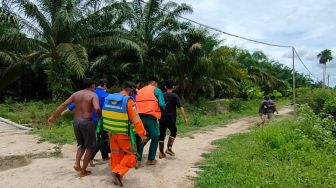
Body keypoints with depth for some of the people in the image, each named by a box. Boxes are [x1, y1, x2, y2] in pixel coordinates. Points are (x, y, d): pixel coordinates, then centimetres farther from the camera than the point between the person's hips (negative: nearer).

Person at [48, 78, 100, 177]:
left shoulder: (76, 94, 10)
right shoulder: (93, 95, -6)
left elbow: (64, 104, 5)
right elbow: (97, 108, -23)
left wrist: (53, 115, 9)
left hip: (76, 121, 6)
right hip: (86, 122, -6)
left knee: (82, 145, 24)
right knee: (90, 147, 9)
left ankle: (77, 163, 6)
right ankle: (83, 171, 11)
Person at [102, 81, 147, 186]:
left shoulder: (109, 98, 3)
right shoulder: (128, 101, -18)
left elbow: (106, 115, 12)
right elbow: (136, 120, -21)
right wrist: (142, 134, -17)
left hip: (112, 132, 7)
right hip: (124, 134, -7)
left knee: (116, 154, 18)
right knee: (131, 155, 8)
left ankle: (116, 177, 26)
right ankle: (118, 172, -7)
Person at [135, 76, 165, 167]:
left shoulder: (140, 91, 18)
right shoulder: (156, 90, 2)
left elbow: (136, 104, 13)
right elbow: (162, 104, -8)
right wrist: (164, 106, 13)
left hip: (140, 118, 5)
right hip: (151, 118, -5)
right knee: (155, 138, 14)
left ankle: (138, 160, 7)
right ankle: (151, 159, 17)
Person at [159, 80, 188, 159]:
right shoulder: (175, 96, -4)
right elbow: (180, 107, -11)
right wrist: (185, 117, -7)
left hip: (162, 118, 3)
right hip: (171, 118, -3)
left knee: (161, 135, 10)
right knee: (173, 132, 18)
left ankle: (161, 153, 10)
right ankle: (169, 148, 6)